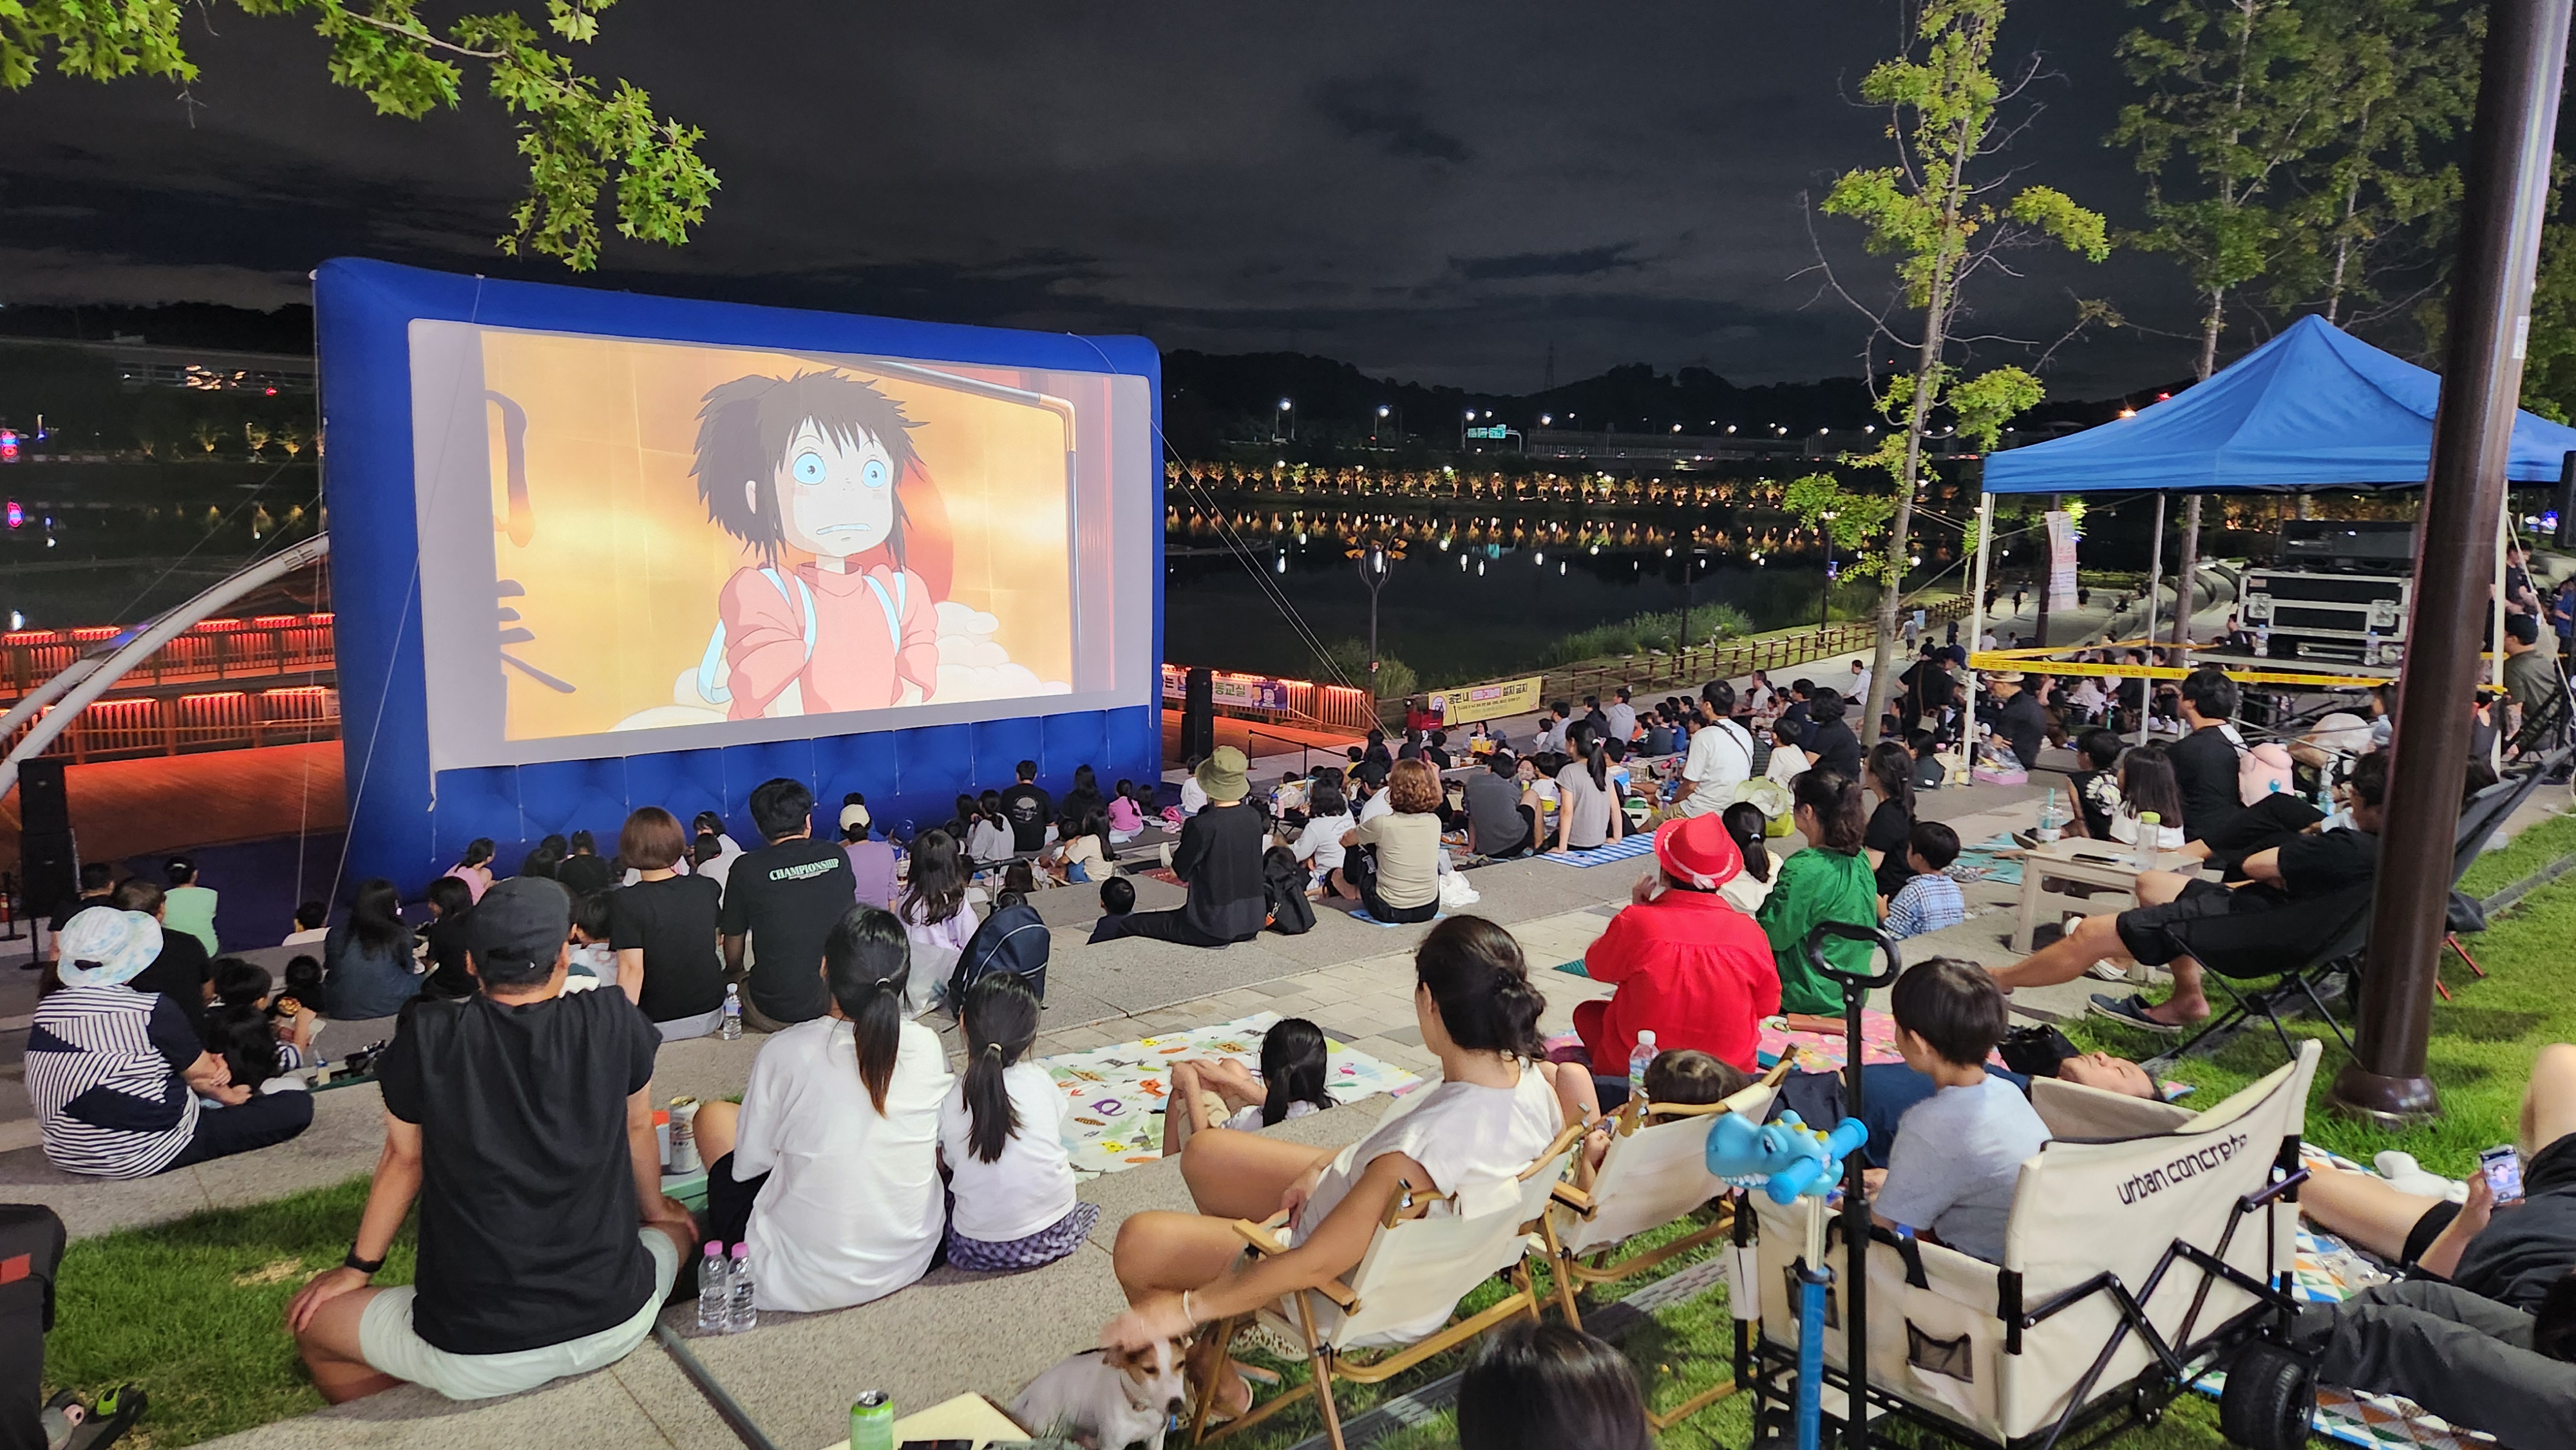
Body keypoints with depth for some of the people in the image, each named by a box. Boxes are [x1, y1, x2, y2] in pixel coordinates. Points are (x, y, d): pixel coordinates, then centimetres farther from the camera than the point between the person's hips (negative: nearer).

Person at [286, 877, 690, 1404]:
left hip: (476, 1359, -1)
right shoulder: (616, 1021, -7)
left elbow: (404, 1158, 5)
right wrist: (656, 1211, 30)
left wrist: (358, 1268, 24)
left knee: (311, 1322, 25)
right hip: (616, 1326, 2)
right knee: (677, 1230, 34)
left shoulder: (427, 1038, -9)